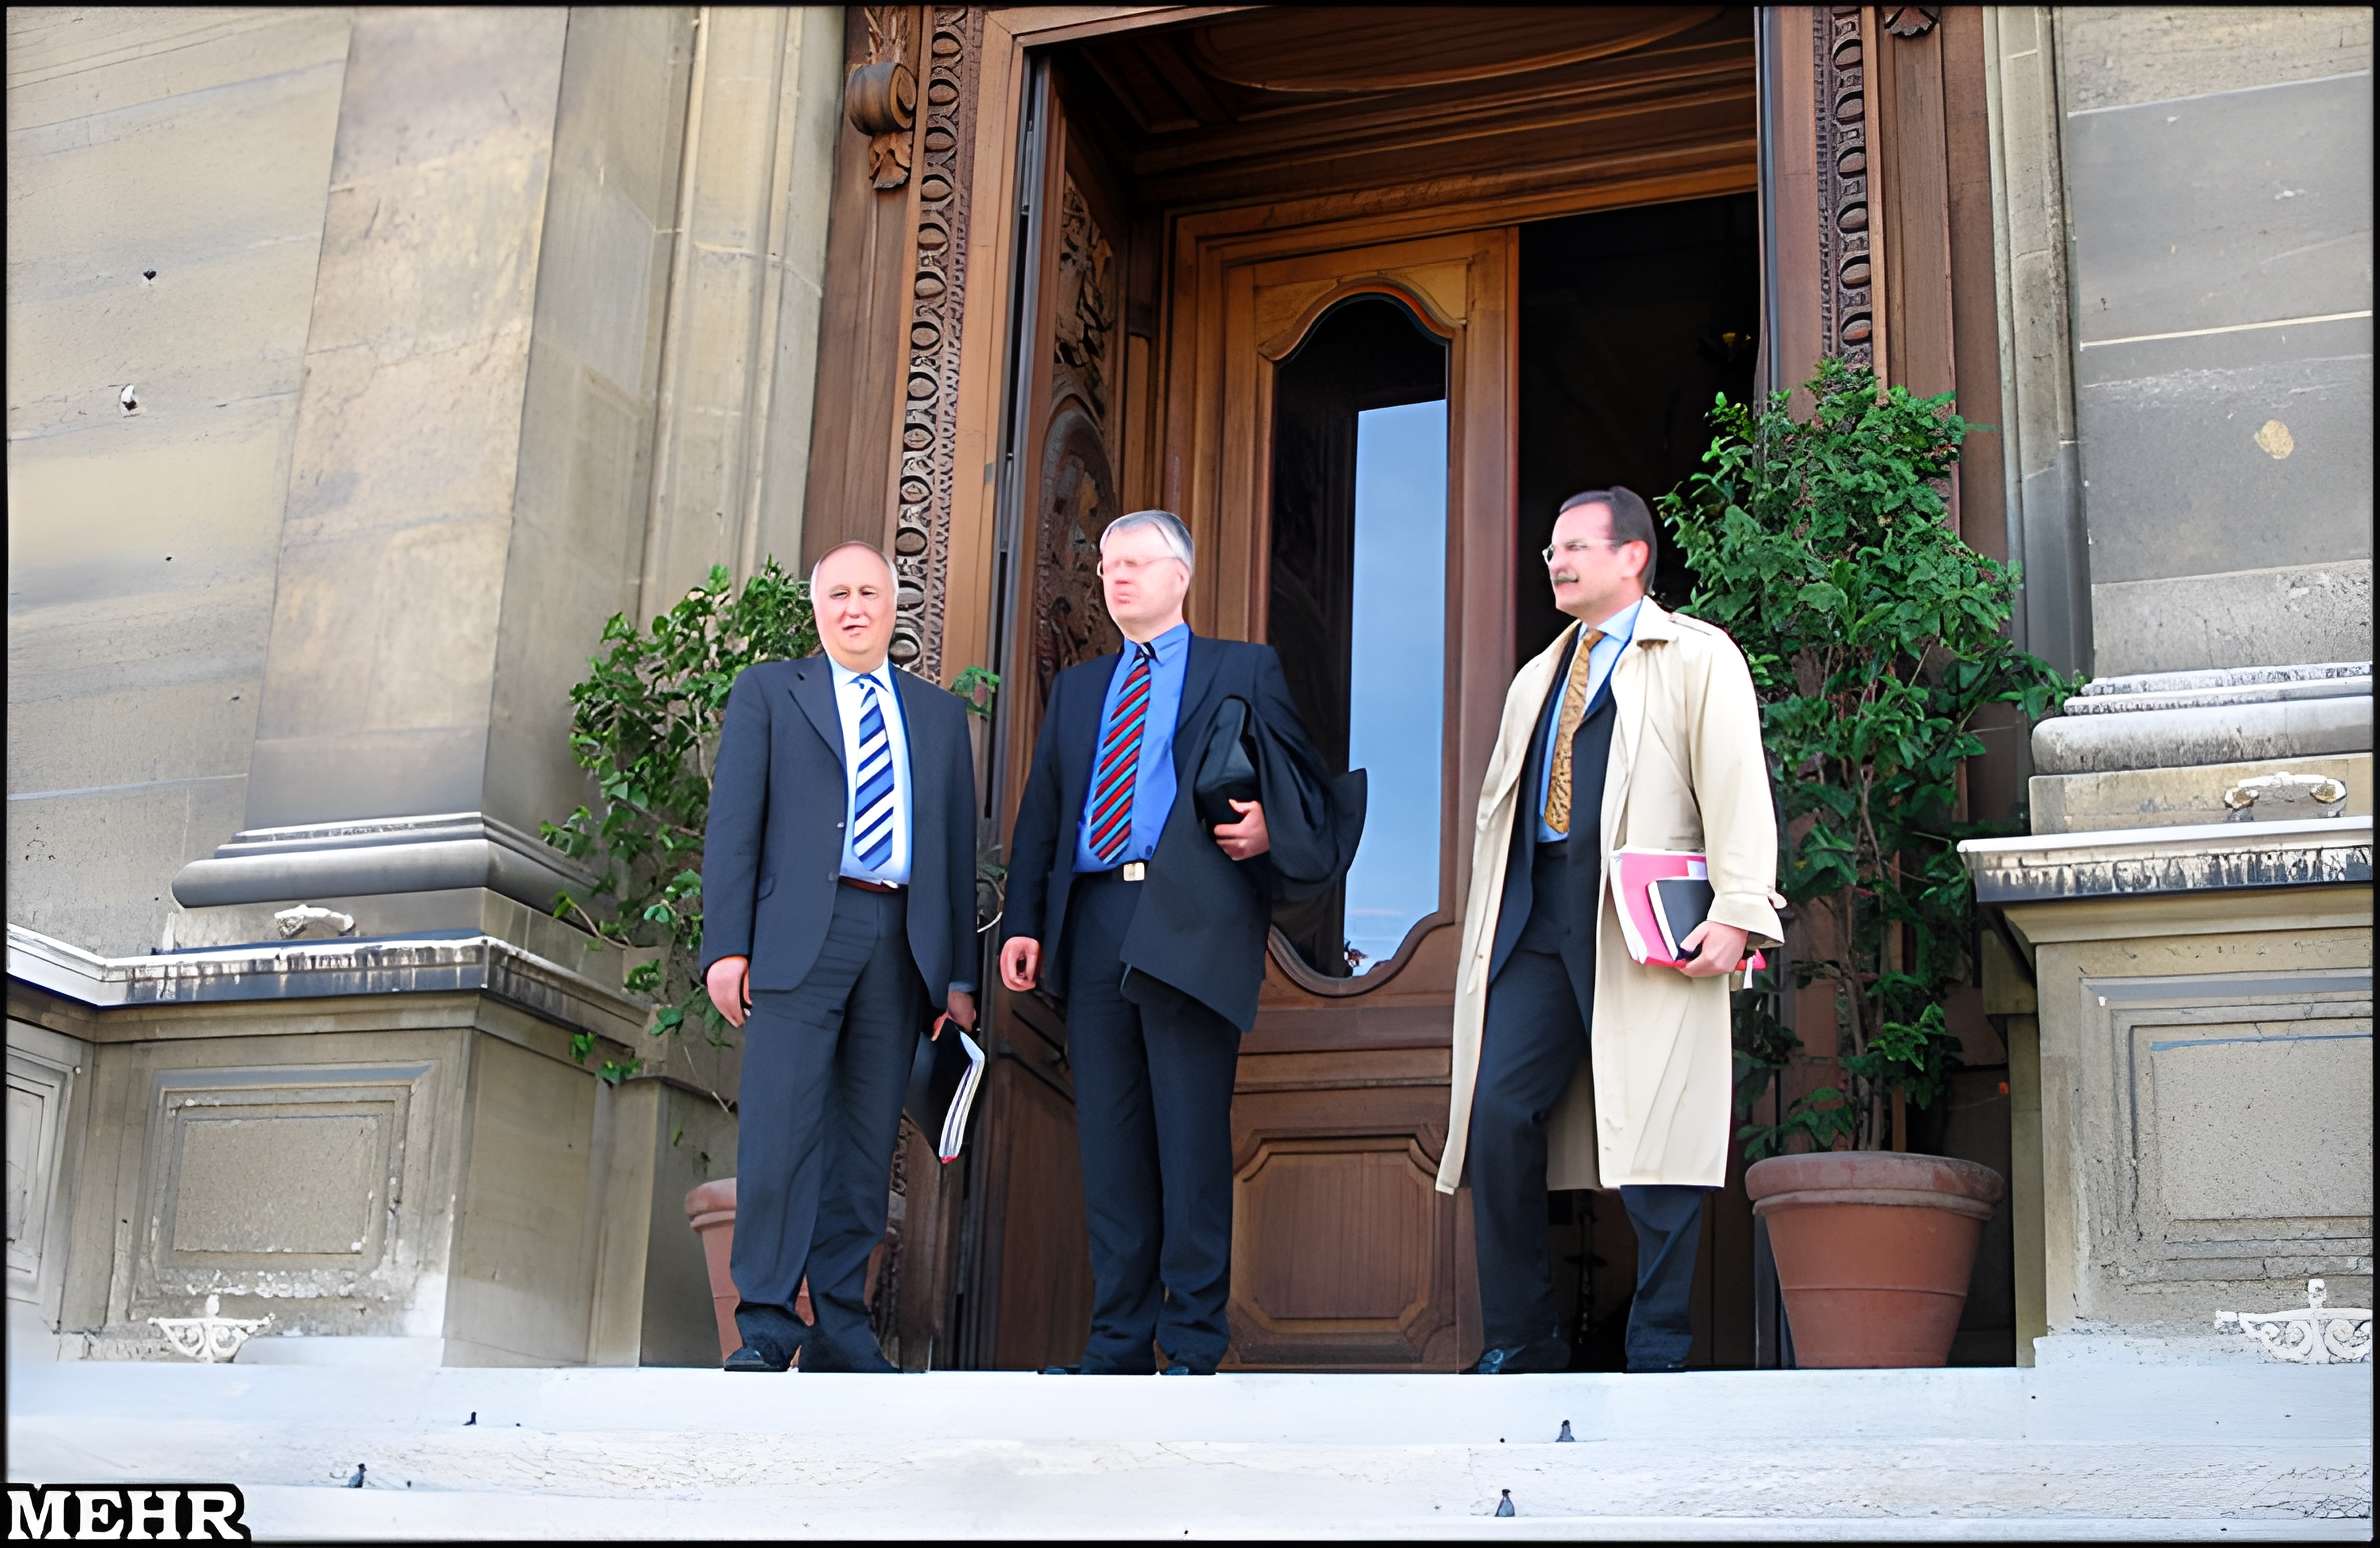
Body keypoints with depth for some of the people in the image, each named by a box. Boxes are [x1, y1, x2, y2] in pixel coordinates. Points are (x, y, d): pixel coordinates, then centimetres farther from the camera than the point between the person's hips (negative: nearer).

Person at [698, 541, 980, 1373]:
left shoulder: (939, 713, 20)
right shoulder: (767, 690, 12)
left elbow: (957, 845, 17)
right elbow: (733, 823, 4)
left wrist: (960, 974, 9)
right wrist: (726, 946, -7)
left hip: (901, 945, 3)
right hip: (801, 934, -3)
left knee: (867, 1141, 3)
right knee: (781, 1131, -10)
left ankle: (841, 1328, 8)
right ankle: (766, 1325, -4)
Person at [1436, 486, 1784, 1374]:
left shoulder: (1697, 658, 7)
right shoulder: (1537, 678, 27)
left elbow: (1736, 790, -5)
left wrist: (1738, 911, -17)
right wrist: (1484, 934, 17)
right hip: (1533, 926, 6)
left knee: (1652, 1134, -7)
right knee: (1497, 1113, -4)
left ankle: (1657, 1353, 3)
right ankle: (1519, 1342, 5)